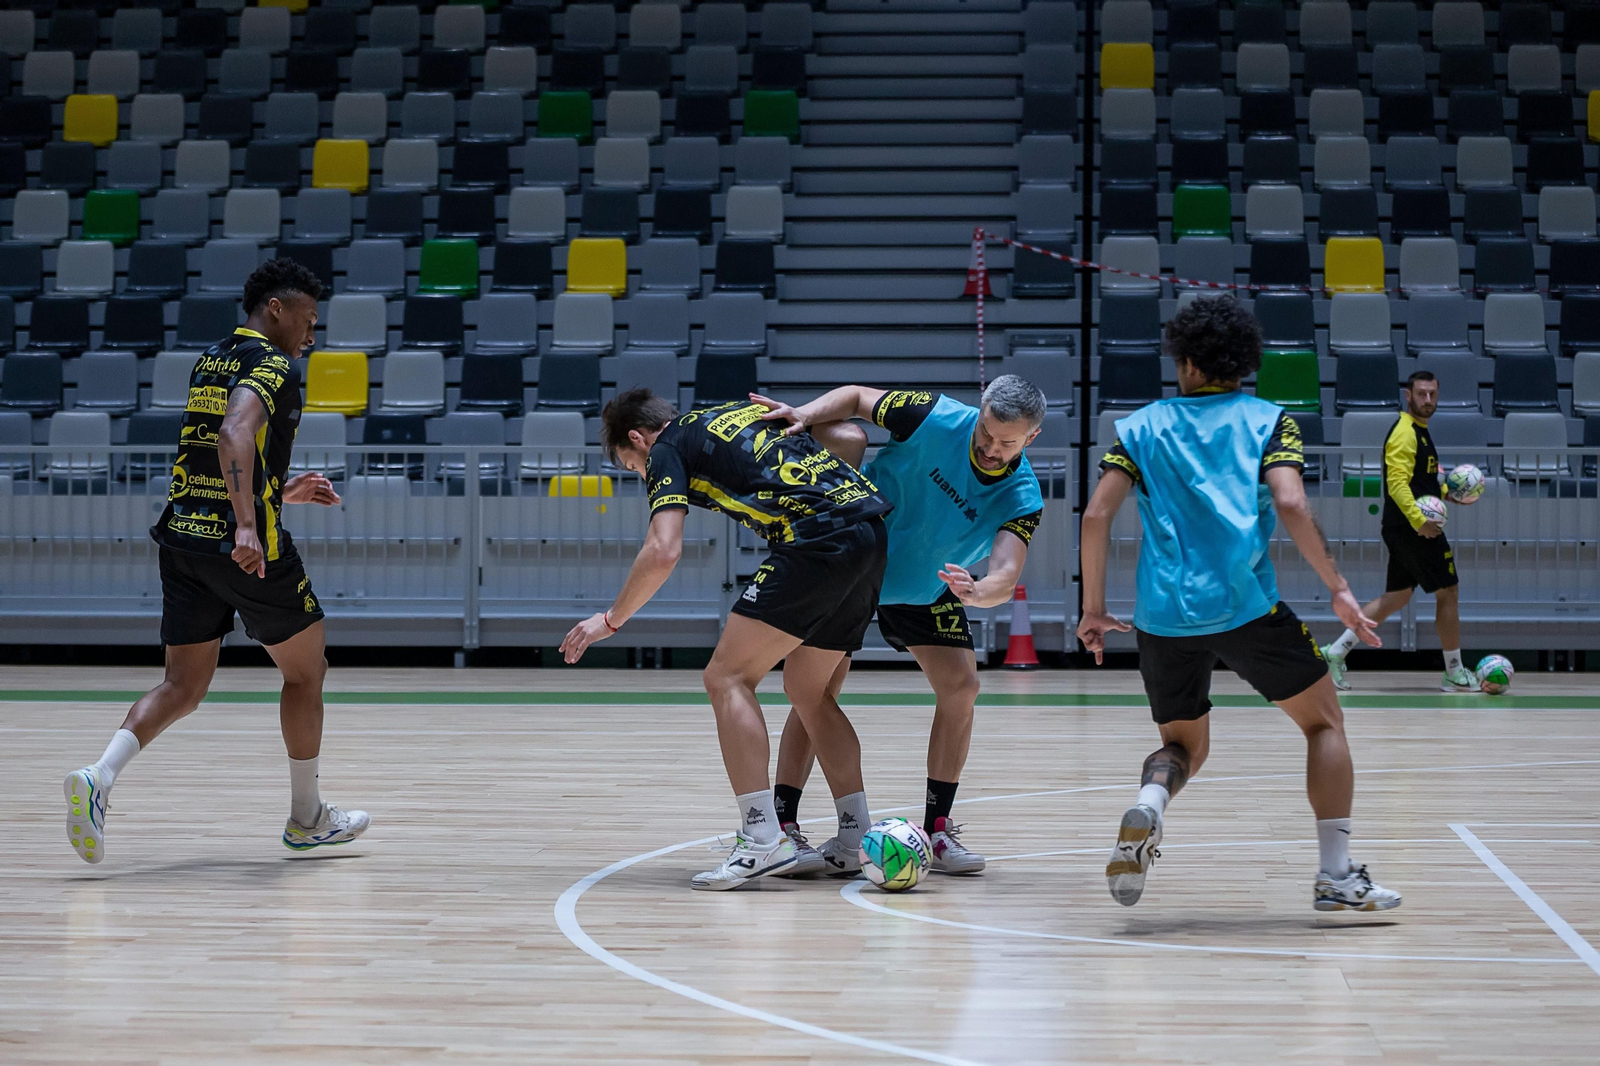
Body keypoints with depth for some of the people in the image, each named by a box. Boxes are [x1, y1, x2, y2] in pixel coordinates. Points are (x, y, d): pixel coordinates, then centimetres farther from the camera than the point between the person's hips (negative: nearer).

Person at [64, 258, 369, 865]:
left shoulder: (210, 361, 17)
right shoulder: (272, 366, -9)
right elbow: (235, 437, -28)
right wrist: (247, 526, -36)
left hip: (182, 536, 7)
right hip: (249, 550, -7)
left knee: (183, 688, 8)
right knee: (305, 671, 12)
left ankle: (99, 776, -16)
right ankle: (306, 819, 20)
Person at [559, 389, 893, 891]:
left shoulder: (668, 448, 7)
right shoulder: (745, 409, 29)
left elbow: (663, 552, -5)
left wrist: (611, 619, 7)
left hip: (817, 539, -8)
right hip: (874, 533, 8)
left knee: (727, 677, -2)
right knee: (806, 689, 20)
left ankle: (762, 839, -11)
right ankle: (856, 839, 18)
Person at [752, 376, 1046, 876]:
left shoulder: (1023, 496, -22)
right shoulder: (934, 418, -26)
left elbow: (1006, 573, -36)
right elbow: (855, 396, -13)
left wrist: (978, 591, -59)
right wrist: (804, 414, -32)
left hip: (927, 587, 3)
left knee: (960, 686, -8)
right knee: (822, 685, -14)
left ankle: (937, 827, 6)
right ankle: (781, 828, -12)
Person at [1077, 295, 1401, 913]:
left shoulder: (1141, 427, 13)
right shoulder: (1266, 419, 8)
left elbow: (1096, 517, 4)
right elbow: (1290, 504, -9)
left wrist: (1093, 610, 10)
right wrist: (1337, 588, -4)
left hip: (1162, 616, 3)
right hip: (1244, 605, -3)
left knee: (1185, 746, 21)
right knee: (1324, 722, 14)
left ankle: (1146, 807, -14)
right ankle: (1337, 877, 4)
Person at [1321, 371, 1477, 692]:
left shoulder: (1419, 431, 18)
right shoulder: (1405, 433, -14)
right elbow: (1397, 483, -25)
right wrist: (1419, 520, -32)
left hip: (1406, 530, 10)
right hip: (1412, 529, -10)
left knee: (1396, 598, 12)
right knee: (1448, 591, -2)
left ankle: (1337, 652, 10)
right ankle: (1454, 674, 6)